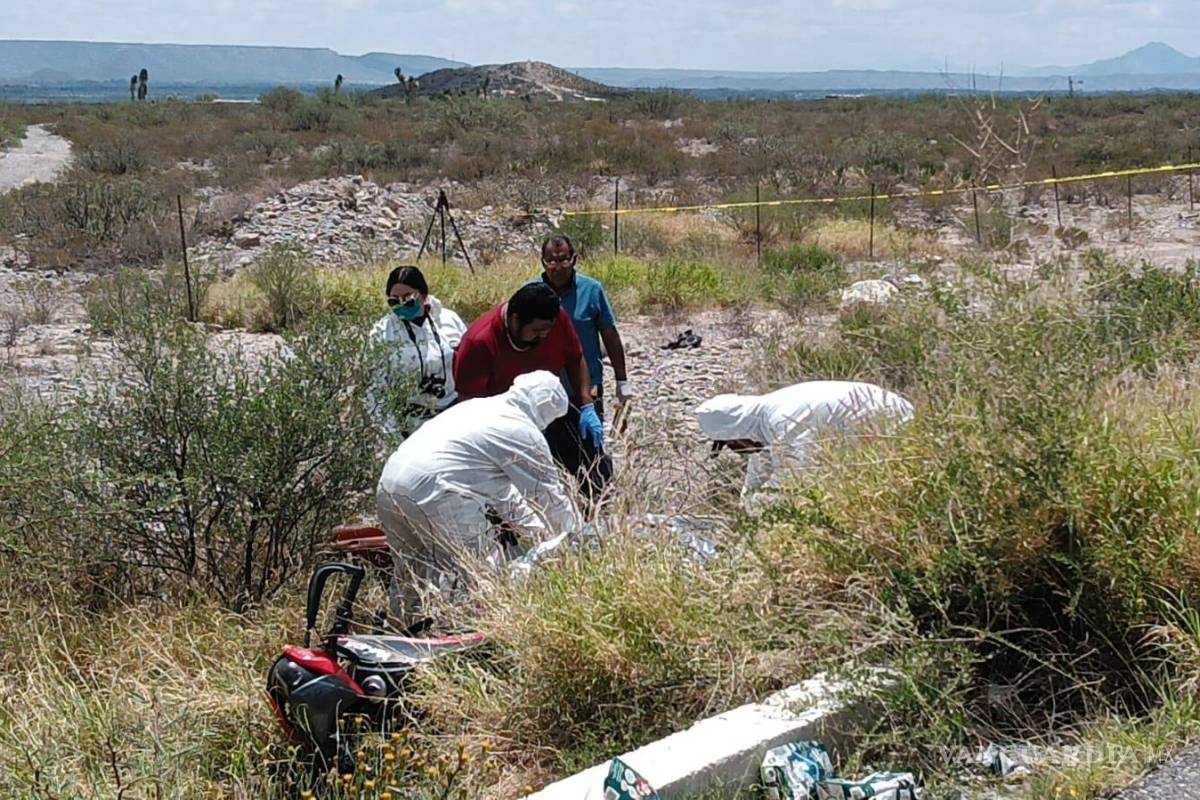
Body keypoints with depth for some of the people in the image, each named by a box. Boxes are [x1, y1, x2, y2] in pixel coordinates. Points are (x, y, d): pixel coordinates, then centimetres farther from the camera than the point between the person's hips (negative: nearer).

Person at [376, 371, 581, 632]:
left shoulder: (478, 406, 25)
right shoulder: (523, 432, -2)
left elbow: (499, 484, 33)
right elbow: (552, 495, 6)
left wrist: (536, 528, 35)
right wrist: (575, 536, 22)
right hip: (434, 496, -9)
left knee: (410, 576, 21)